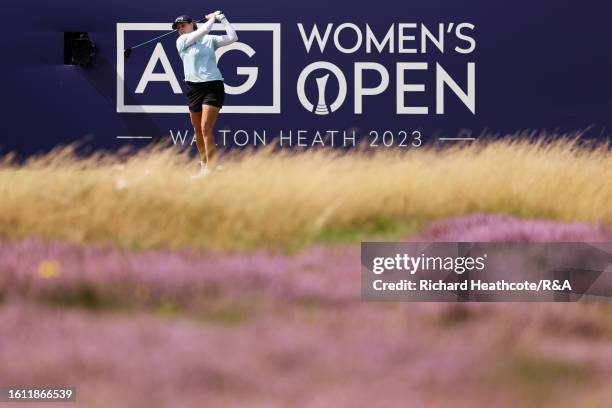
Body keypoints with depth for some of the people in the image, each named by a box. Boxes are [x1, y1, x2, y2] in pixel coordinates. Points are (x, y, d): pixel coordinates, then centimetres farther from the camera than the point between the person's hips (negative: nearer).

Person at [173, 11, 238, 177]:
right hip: (194, 87, 2)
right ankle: (203, 164, 27)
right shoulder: (181, 41, 3)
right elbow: (203, 31, -9)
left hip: (213, 86, -2)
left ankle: (210, 169, -14)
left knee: (206, 128, -13)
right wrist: (212, 18, 4)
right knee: (198, 129, 11)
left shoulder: (210, 40, 7)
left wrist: (223, 19, 3)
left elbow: (232, 37, 4)